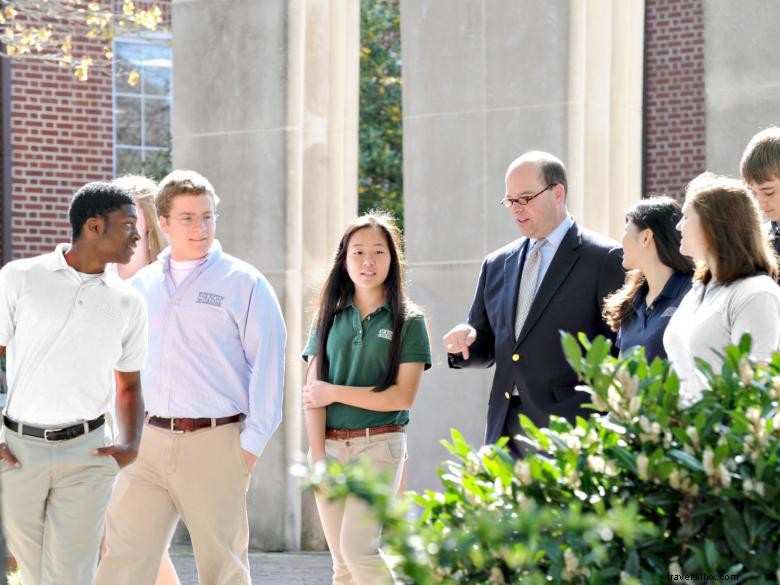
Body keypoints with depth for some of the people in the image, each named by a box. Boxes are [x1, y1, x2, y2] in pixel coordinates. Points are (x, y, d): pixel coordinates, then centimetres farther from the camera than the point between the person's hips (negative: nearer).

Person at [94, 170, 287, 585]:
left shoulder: (244, 284, 0)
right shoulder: (142, 285, 14)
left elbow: (267, 364, -3)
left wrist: (252, 443, -8)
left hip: (214, 443, -4)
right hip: (148, 441, 4)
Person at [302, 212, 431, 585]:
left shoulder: (407, 321, 0)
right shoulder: (330, 317, 9)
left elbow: (403, 397, -8)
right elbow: (313, 393, 2)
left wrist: (334, 392, -7)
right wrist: (318, 458, -7)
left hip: (379, 443, -4)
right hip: (329, 445, 4)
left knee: (357, 547, -17)